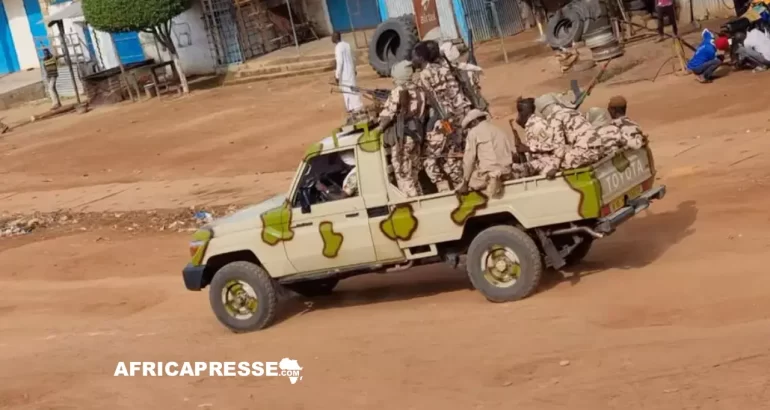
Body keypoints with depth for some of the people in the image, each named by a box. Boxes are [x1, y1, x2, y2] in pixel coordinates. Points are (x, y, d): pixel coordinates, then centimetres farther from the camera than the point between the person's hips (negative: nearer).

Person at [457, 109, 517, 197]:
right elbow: (514, 152, 13)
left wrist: (465, 183, 3)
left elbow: (469, 159, 0)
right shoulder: (500, 130, 19)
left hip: (488, 173, -6)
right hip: (507, 172, 6)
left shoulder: (474, 132, 3)